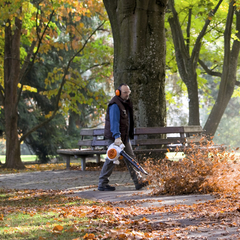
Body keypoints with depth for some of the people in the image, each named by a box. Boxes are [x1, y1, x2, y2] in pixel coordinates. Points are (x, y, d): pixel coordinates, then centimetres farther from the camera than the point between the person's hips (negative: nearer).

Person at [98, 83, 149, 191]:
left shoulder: (126, 103, 14)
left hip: (124, 137, 9)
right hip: (115, 138, -9)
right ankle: (102, 184, 3)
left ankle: (138, 181, 11)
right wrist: (117, 137, -38)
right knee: (111, 159, -5)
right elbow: (114, 122, -28)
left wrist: (129, 136, 25)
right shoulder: (115, 105, -18)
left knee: (130, 158, 8)